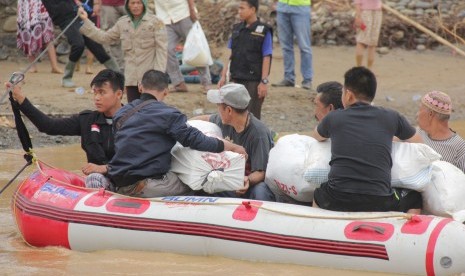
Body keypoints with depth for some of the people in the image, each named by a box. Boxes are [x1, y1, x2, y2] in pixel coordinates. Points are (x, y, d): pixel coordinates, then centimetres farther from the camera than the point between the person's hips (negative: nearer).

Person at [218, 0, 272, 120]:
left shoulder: (263, 31, -8)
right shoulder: (237, 29, 9)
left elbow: (266, 58, -10)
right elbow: (230, 55, 13)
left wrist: (264, 81, -14)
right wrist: (223, 76, 9)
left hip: (254, 81, -6)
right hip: (237, 80, 6)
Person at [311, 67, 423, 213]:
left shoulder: (334, 118, 9)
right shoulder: (391, 118, 7)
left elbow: (316, 136, 33)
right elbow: (418, 141, 26)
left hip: (336, 203, 1)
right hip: (378, 204, -1)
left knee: (318, 194, 35)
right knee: (415, 198, 27)